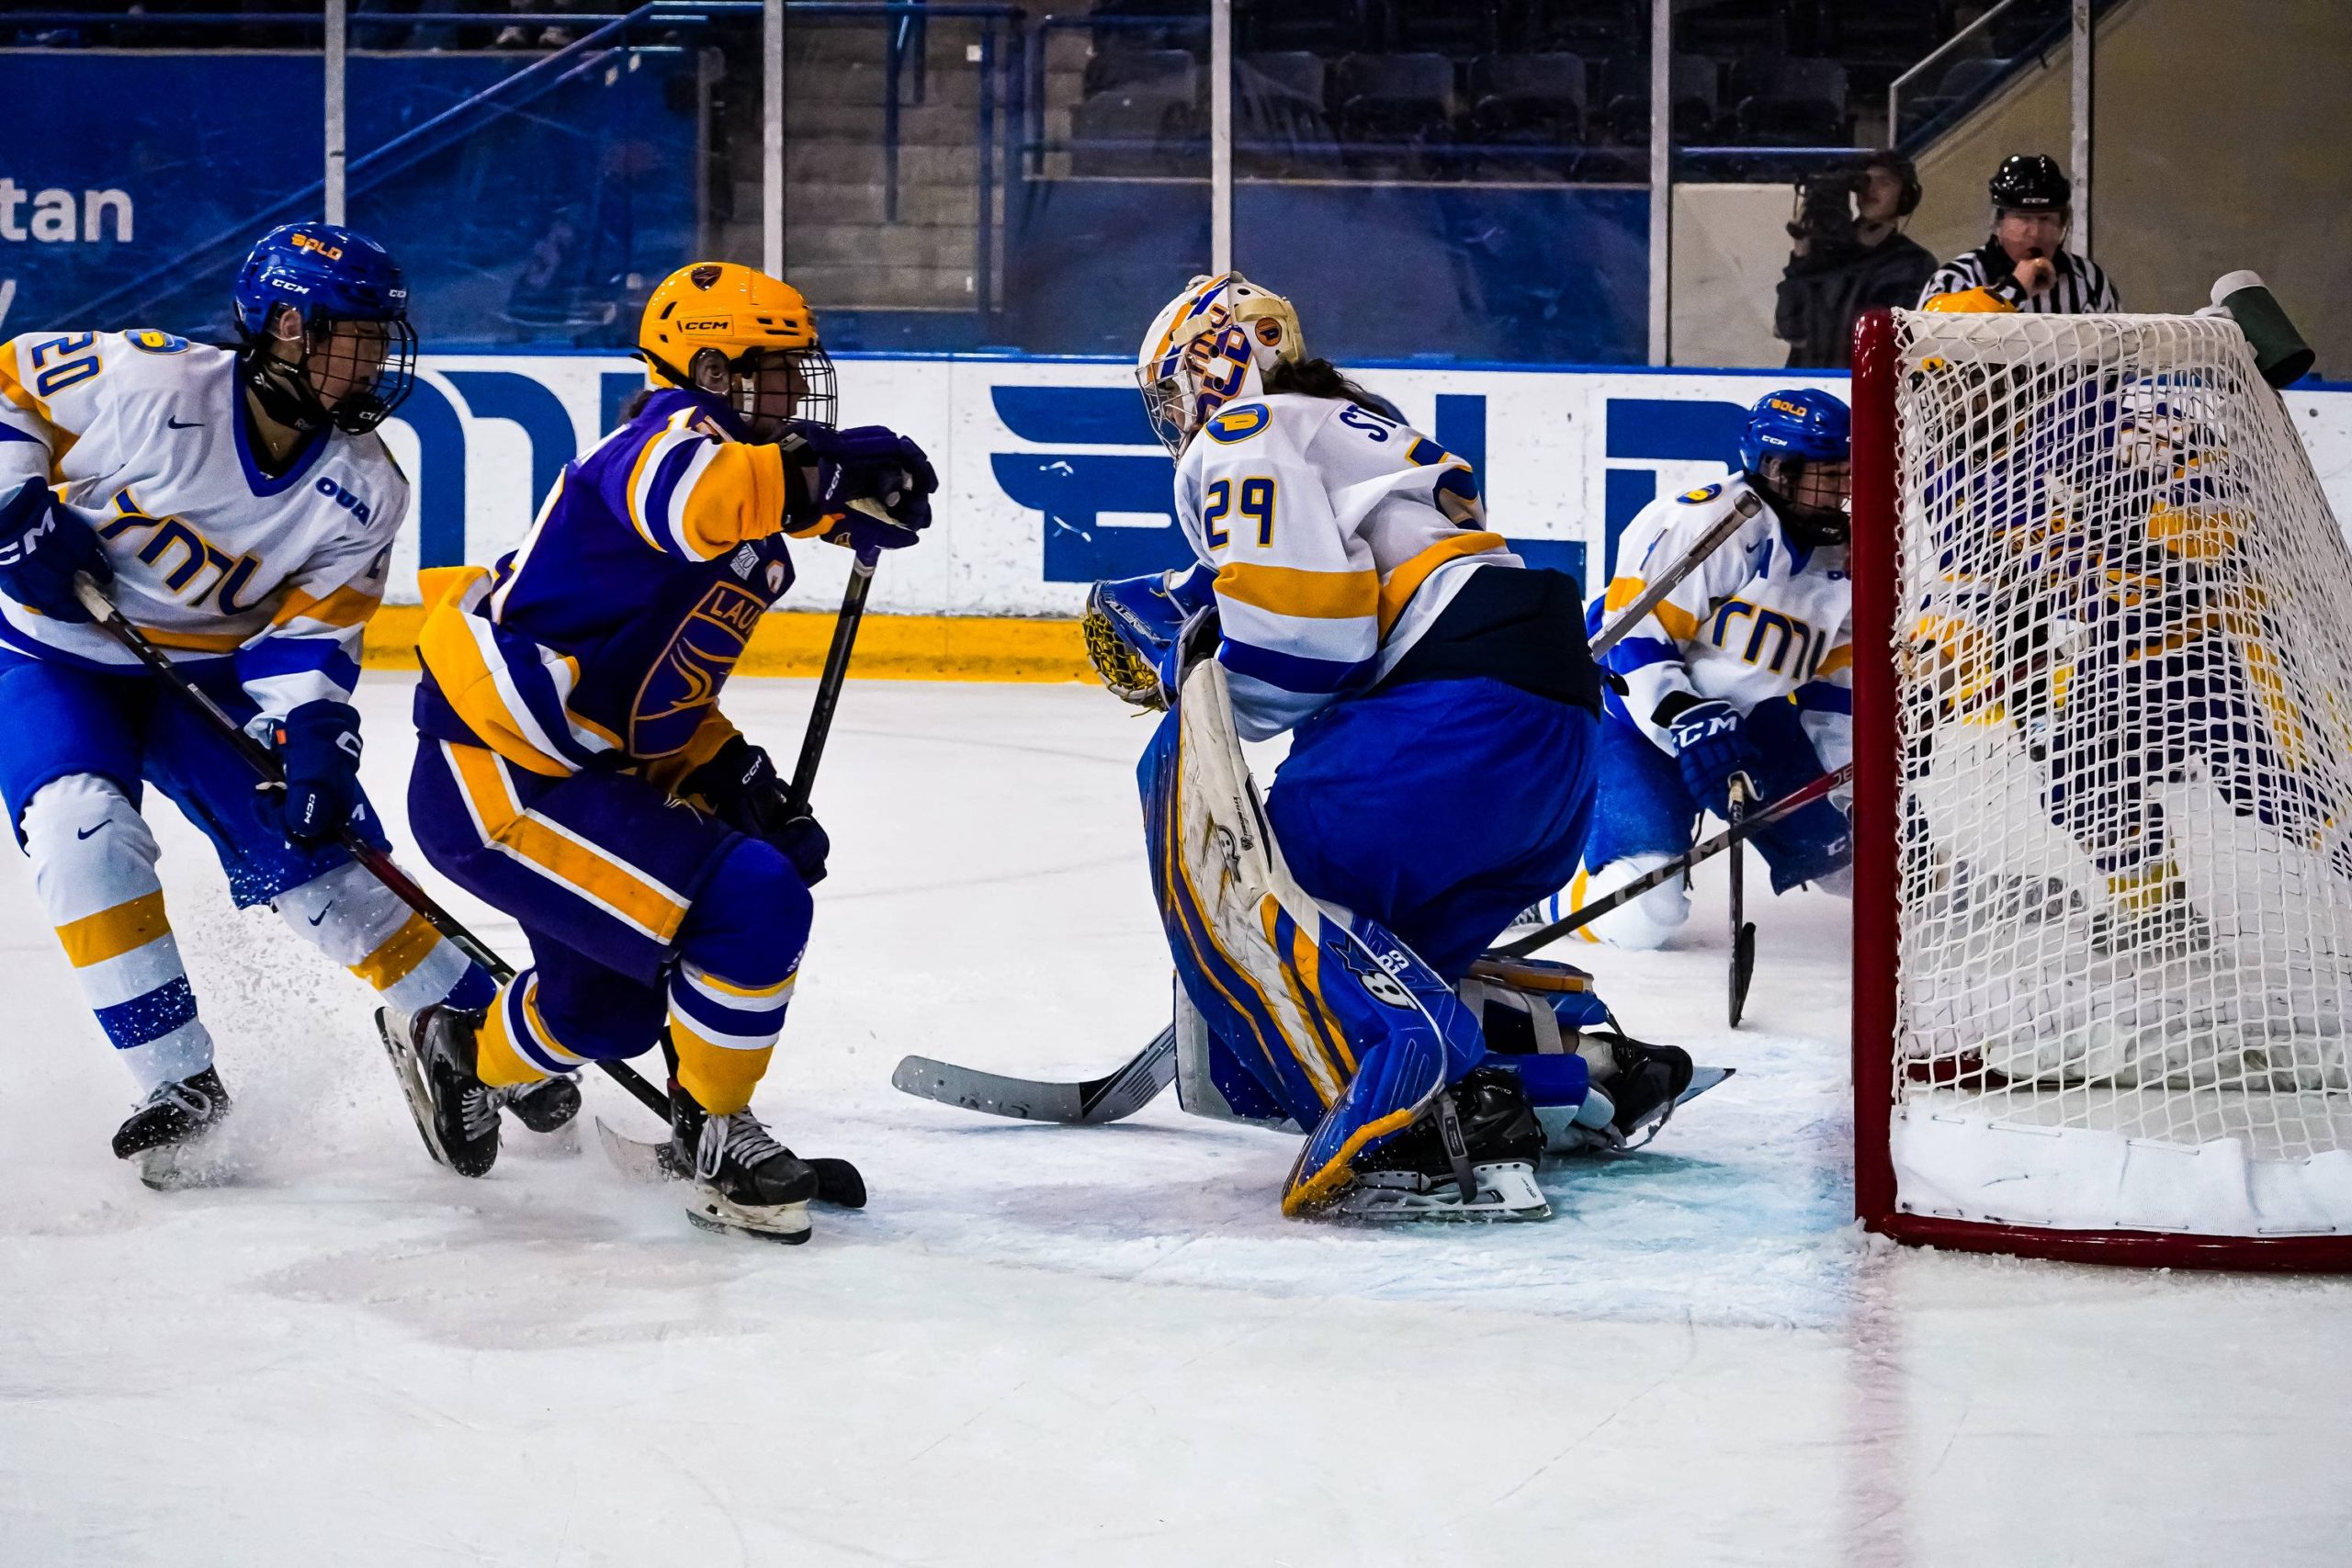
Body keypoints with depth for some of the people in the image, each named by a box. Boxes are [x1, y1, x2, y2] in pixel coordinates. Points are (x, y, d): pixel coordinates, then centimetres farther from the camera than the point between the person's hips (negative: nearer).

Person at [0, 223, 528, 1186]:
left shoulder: (366, 490, -11)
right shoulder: (147, 383, -25)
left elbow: (309, 636, -8)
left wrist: (313, 741, -23)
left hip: (212, 672, 3)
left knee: (318, 850, -3)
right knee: (85, 831, -26)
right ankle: (178, 1085, -17)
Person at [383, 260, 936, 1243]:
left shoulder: (748, 550, 18)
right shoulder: (675, 438, -13)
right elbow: (690, 498, -40)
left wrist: (735, 777, 12)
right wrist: (828, 479, -42)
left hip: (567, 773, 11)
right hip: (496, 780, -11)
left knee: (617, 1010, 28)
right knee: (755, 904, -20)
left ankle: (454, 1050, 51)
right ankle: (713, 1133, -2)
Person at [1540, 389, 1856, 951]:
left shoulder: (1839, 557, 4)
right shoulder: (1706, 521, -22)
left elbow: (1834, 678, 12)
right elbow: (1634, 635, -23)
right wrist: (1686, 721, -33)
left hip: (1753, 721, 8)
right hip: (1641, 715, -8)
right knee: (1643, 913, -23)